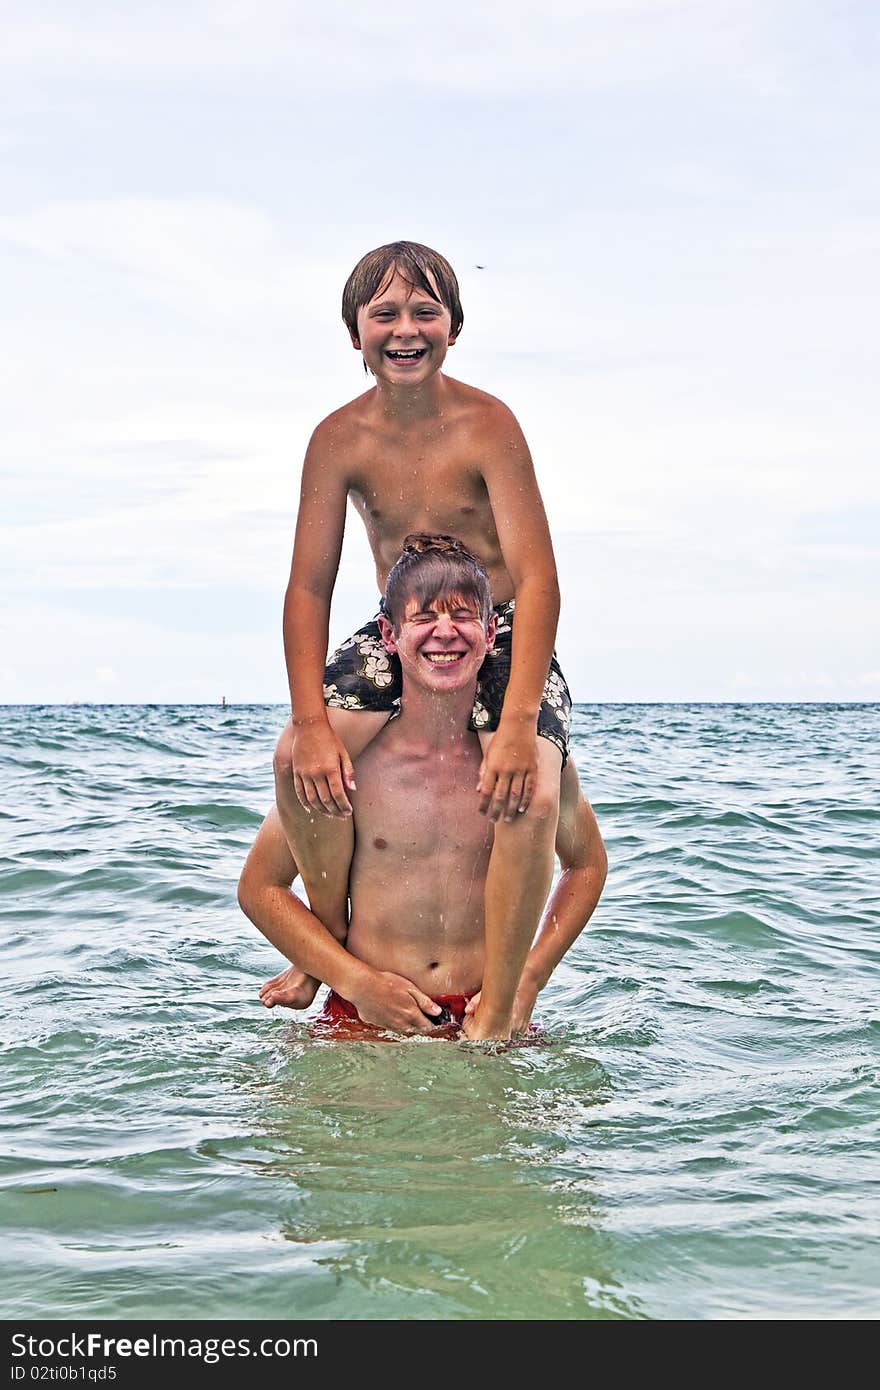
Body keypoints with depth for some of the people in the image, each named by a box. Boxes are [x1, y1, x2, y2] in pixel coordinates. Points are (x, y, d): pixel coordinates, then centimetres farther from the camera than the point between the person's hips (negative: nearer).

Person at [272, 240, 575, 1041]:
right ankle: (332, 946, 5)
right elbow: (309, 588, -8)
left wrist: (518, 723, -35)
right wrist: (313, 724, -21)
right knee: (297, 760, -19)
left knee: (530, 796, -27)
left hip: (504, 638, -3)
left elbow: (536, 579, -24)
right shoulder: (340, 440, -8)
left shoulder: (486, 425, -18)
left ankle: (494, 1021, -14)